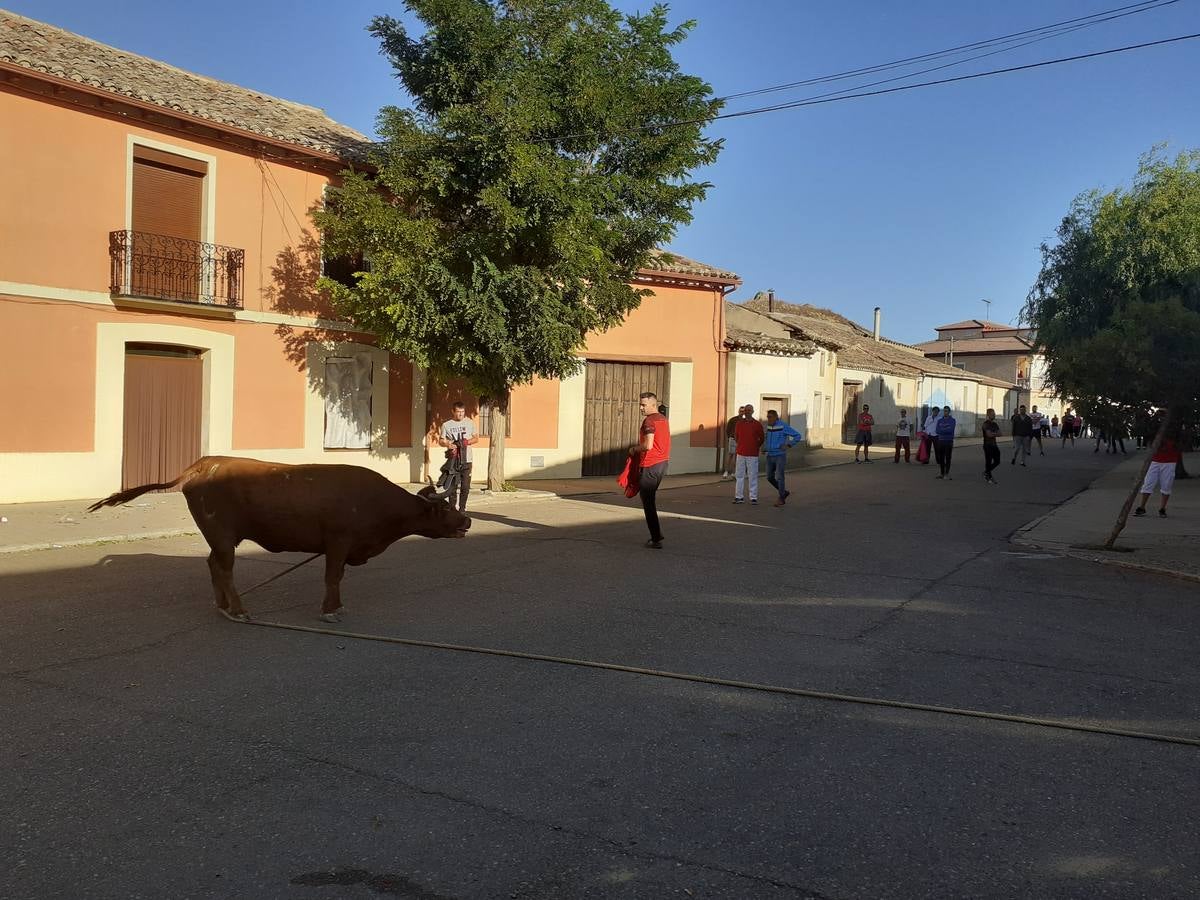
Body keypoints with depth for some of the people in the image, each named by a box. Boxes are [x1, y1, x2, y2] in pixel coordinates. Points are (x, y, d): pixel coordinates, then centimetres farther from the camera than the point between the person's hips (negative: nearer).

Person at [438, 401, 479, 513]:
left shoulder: (470, 423, 11)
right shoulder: (446, 425, 7)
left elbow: (476, 438, 13)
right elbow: (441, 440, 8)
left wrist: (467, 442, -8)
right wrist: (448, 444, -14)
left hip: (466, 460, 1)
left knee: (465, 487, 0)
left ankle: (462, 509, 12)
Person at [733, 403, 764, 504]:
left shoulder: (757, 424, -2)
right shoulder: (739, 423, 6)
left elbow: (762, 438, 10)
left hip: (753, 454, -3)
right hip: (741, 453, 3)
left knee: (753, 476, -1)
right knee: (739, 475, 5)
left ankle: (753, 497, 3)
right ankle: (739, 497, 10)